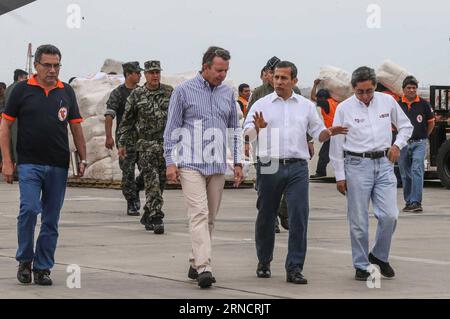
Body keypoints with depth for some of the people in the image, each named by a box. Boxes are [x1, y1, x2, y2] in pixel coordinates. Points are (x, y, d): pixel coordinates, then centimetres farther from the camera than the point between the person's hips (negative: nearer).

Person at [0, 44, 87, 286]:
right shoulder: (22, 90, 1)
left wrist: (83, 159, 8)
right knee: (29, 209, -16)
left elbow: (76, 127, 15)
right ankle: (24, 260, 3)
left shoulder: (67, 92, 10)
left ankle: (43, 268, 13)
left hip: (58, 166, 3)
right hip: (29, 164, -3)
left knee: (51, 219, 4)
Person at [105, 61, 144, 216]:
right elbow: (109, 115, -12)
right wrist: (109, 136, -23)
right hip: (125, 138, -4)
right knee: (128, 172, -3)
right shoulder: (118, 93, -3)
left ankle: (136, 190, 23)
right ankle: (131, 205, 6)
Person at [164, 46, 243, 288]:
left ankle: (195, 264, 19)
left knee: (210, 218, 9)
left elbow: (234, 129, 19)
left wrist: (238, 162, 14)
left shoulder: (228, 93, 11)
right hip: (190, 164, -5)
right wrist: (170, 162, -8)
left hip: (217, 166, 5)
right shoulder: (184, 91, -3)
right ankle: (203, 268, -23)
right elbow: (171, 128, -1)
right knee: (199, 214, -16)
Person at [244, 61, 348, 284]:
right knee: (266, 217, 9)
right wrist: (258, 128, -23)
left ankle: (294, 268, -7)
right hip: (269, 166, 0)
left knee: (299, 216, -9)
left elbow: (318, 133, 15)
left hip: (297, 167, 1)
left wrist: (330, 132, -7)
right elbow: (247, 134, -1)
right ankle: (264, 262, 26)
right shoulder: (262, 105, 6)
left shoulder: (306, 106, 12)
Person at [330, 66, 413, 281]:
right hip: (357, 165, -2)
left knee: (389, 215, -5)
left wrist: (397, 144, 1)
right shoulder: (344, 108, -3)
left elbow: (406, 126, 19)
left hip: (384, 164, 2)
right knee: (358, 221, 0)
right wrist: (340, 176, -1)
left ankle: (379, 256, 18)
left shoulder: (387, 102, 4)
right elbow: (336, 144, 1)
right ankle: (361, 266, 11)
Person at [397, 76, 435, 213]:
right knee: (405, 175, 9)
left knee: (416, 171, -15)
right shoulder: (398, 105, 3)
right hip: (403, 143, 3)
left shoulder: (423, 104, 1)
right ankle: (408, 202, 19)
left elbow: (431, 122, 13)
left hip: (419, 143, -3)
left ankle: (416, 202, -19)